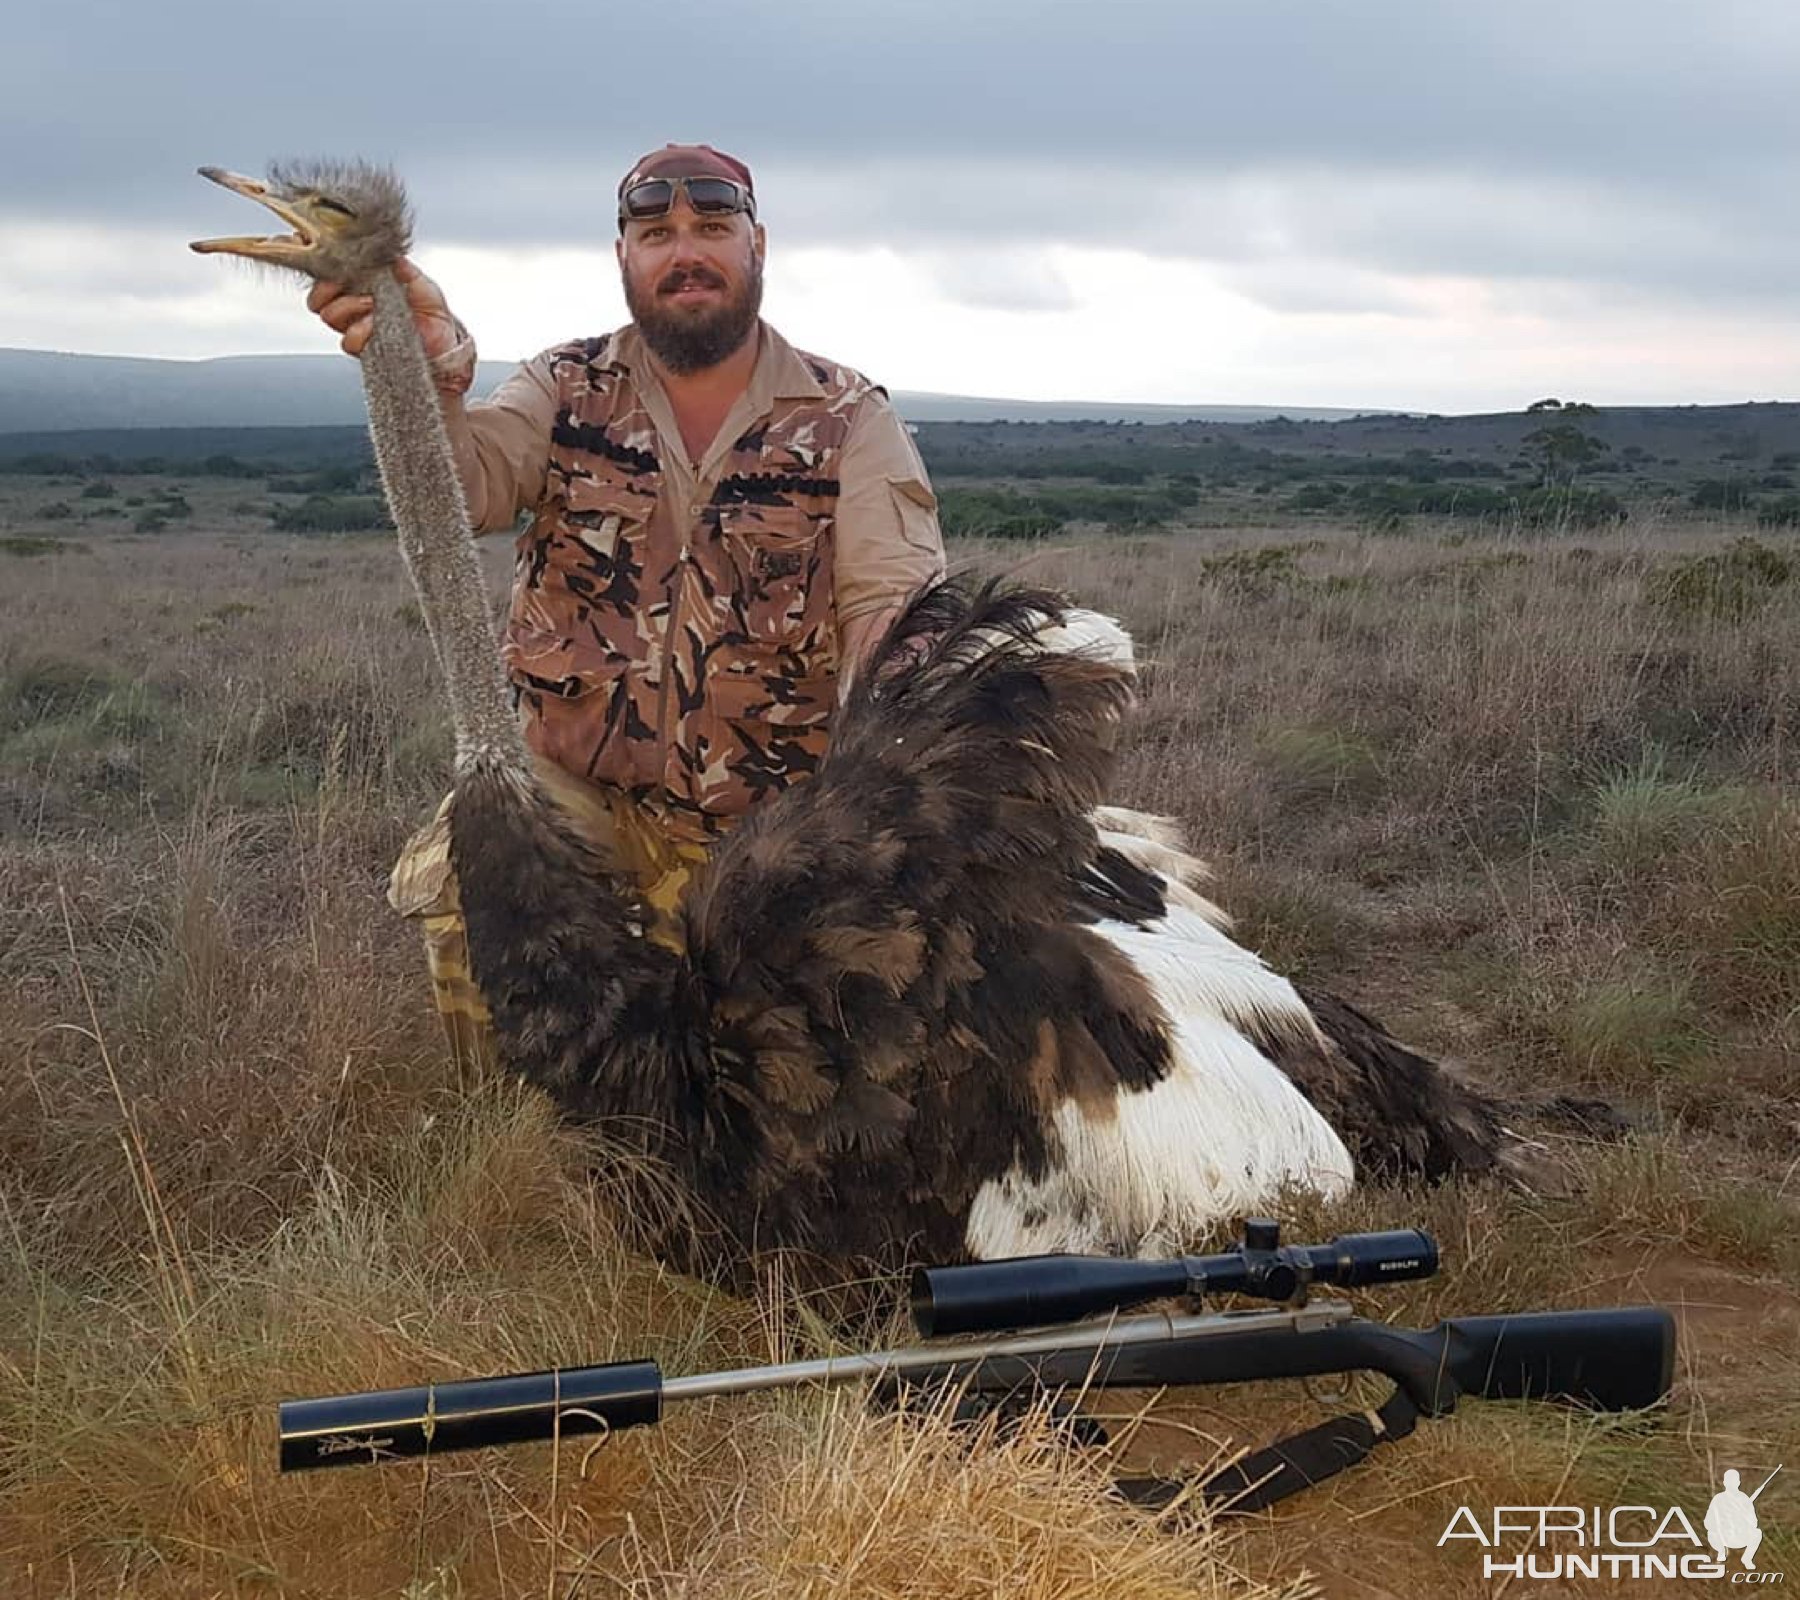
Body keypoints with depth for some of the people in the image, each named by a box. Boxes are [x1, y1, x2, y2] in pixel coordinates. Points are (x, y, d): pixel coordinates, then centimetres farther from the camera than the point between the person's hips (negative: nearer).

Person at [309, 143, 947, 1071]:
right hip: (571, 779, 0)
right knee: (457, 884, -27)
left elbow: (893, 612, -11)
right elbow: (463, 490, -15)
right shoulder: (565, 392, 5)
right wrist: (432, 371, -39)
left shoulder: (847, 420, 1)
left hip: (762, 820, 0)